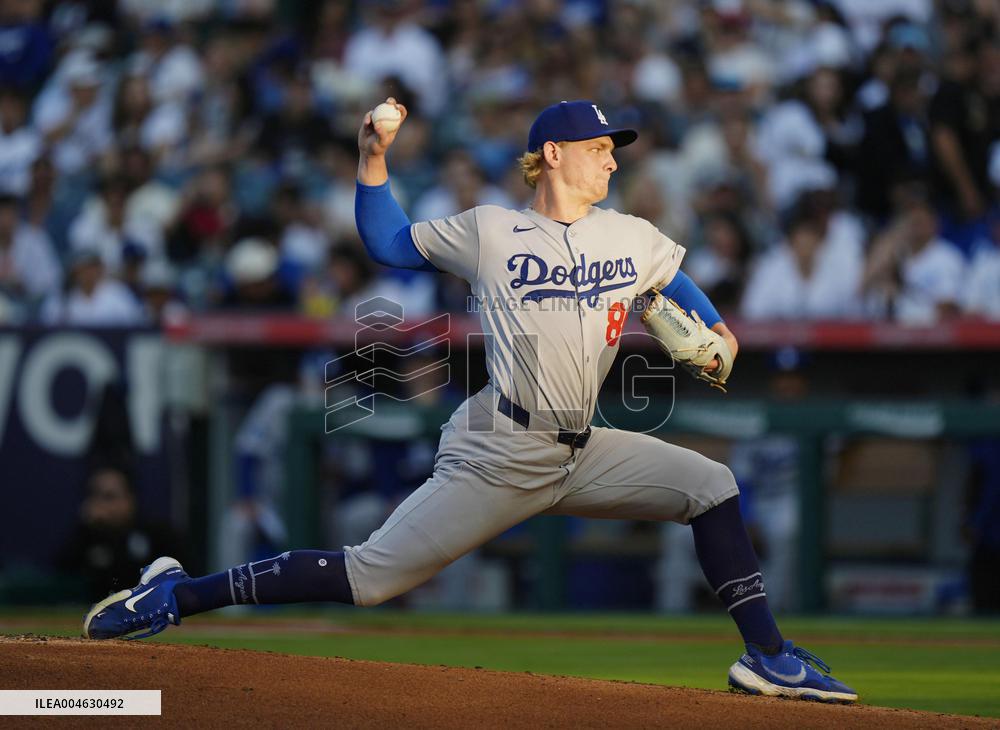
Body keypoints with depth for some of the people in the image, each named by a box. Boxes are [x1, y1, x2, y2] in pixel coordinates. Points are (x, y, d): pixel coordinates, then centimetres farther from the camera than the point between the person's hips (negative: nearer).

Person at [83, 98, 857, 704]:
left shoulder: (631, 238, 9)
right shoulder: (488, 231, -1)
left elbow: (678, 280, 28)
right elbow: (390, 243, 9)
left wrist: (718, 331, 10)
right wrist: (374, 159, -2)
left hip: (582, 455, 5)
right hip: (499, 457, -5)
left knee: (712, 484, -6)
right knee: (369, 576, -10)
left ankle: (766, 656, -2)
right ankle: (178, 594, -3)